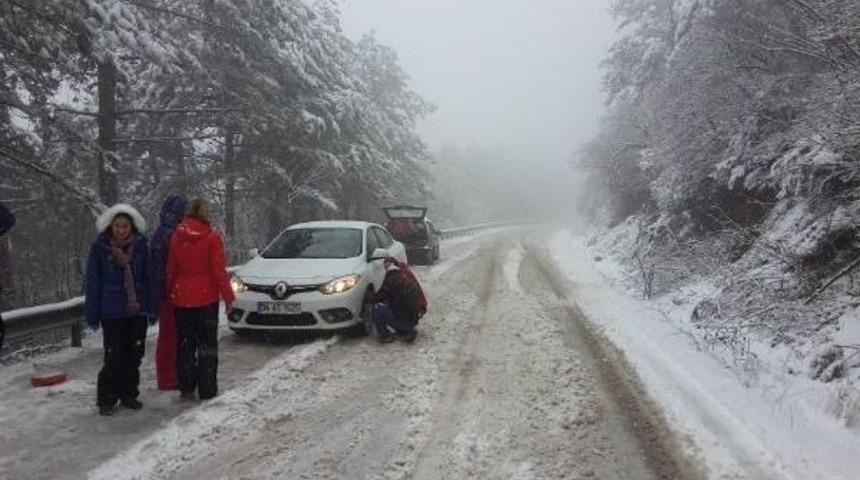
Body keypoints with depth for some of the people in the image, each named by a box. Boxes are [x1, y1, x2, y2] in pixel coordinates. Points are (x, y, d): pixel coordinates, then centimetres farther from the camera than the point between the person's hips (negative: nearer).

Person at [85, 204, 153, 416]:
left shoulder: (140, 246, 2)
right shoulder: (100, 247, -4)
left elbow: (148, 278, 6)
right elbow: (93, 282, -2)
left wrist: (151, 307, 1)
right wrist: (93, 315, -4)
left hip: (137, 310, 3)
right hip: (112, 312, -2)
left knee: (134, 355, 9)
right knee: (114, 358, -2)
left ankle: (129, 395, 24)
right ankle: (106, 400, 13)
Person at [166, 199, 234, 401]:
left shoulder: (176, 237, 2)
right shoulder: (212, 237, -10)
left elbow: (170, 269, 6)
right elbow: (219, 271, -10)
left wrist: (171, 293, 13)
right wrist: (227, 295, -3)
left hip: (181, 297, 4)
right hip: (206, 297, -4)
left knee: (185, 343, 13)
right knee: (207, 343, 4)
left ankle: (186, 388, 16)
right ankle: (207, 390, 5)